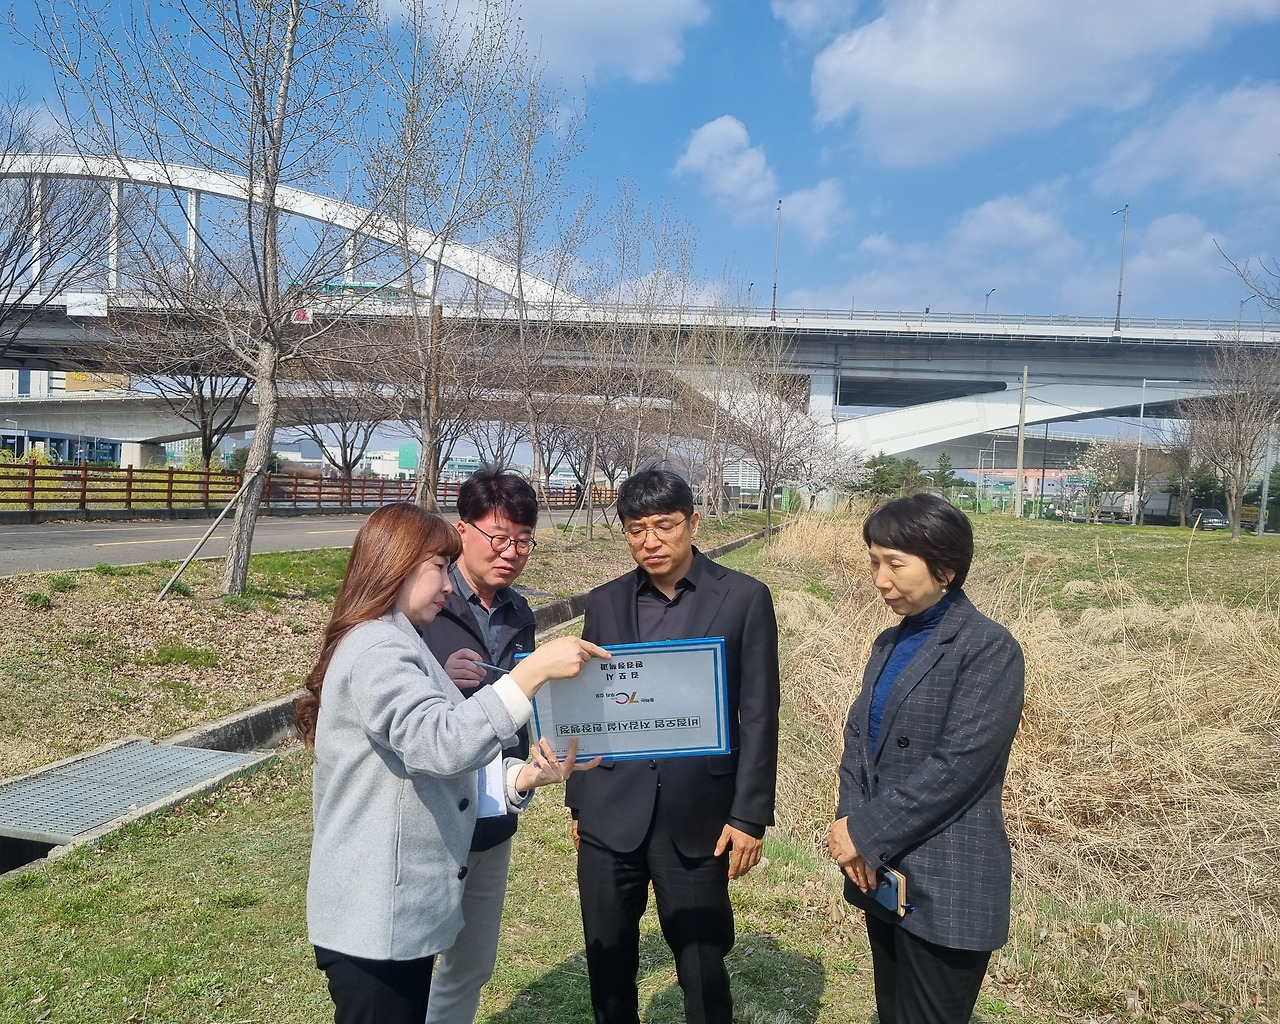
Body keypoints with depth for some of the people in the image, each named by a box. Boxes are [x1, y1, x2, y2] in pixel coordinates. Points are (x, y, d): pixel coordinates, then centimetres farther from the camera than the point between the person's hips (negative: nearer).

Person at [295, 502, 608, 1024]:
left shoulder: (396, 646, 16)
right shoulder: (376, 651, -18)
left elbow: (432, 766, 12)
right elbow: (441, 744, -33)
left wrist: (522, 777, -3)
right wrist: (534, 670, -33)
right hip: (376, 921, -10)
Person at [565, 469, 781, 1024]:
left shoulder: (744, 598, -5)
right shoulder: (604, 602, 4)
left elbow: (759, 716, -5)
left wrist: (749, 814, -7)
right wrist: (577, 800, 10)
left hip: (697, 816, -3)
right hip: (612, 814, 3)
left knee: (703, 967, 8)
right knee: (607, 961, 15)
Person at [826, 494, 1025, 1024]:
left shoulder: (990, 649, -15)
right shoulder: (889, 643, 10)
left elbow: (956, 766, -21)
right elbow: (859, 735, 8)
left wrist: (866, 834, -17)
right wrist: (850, 822, -9)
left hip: (945, 887, -7)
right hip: (882, 873, 7)